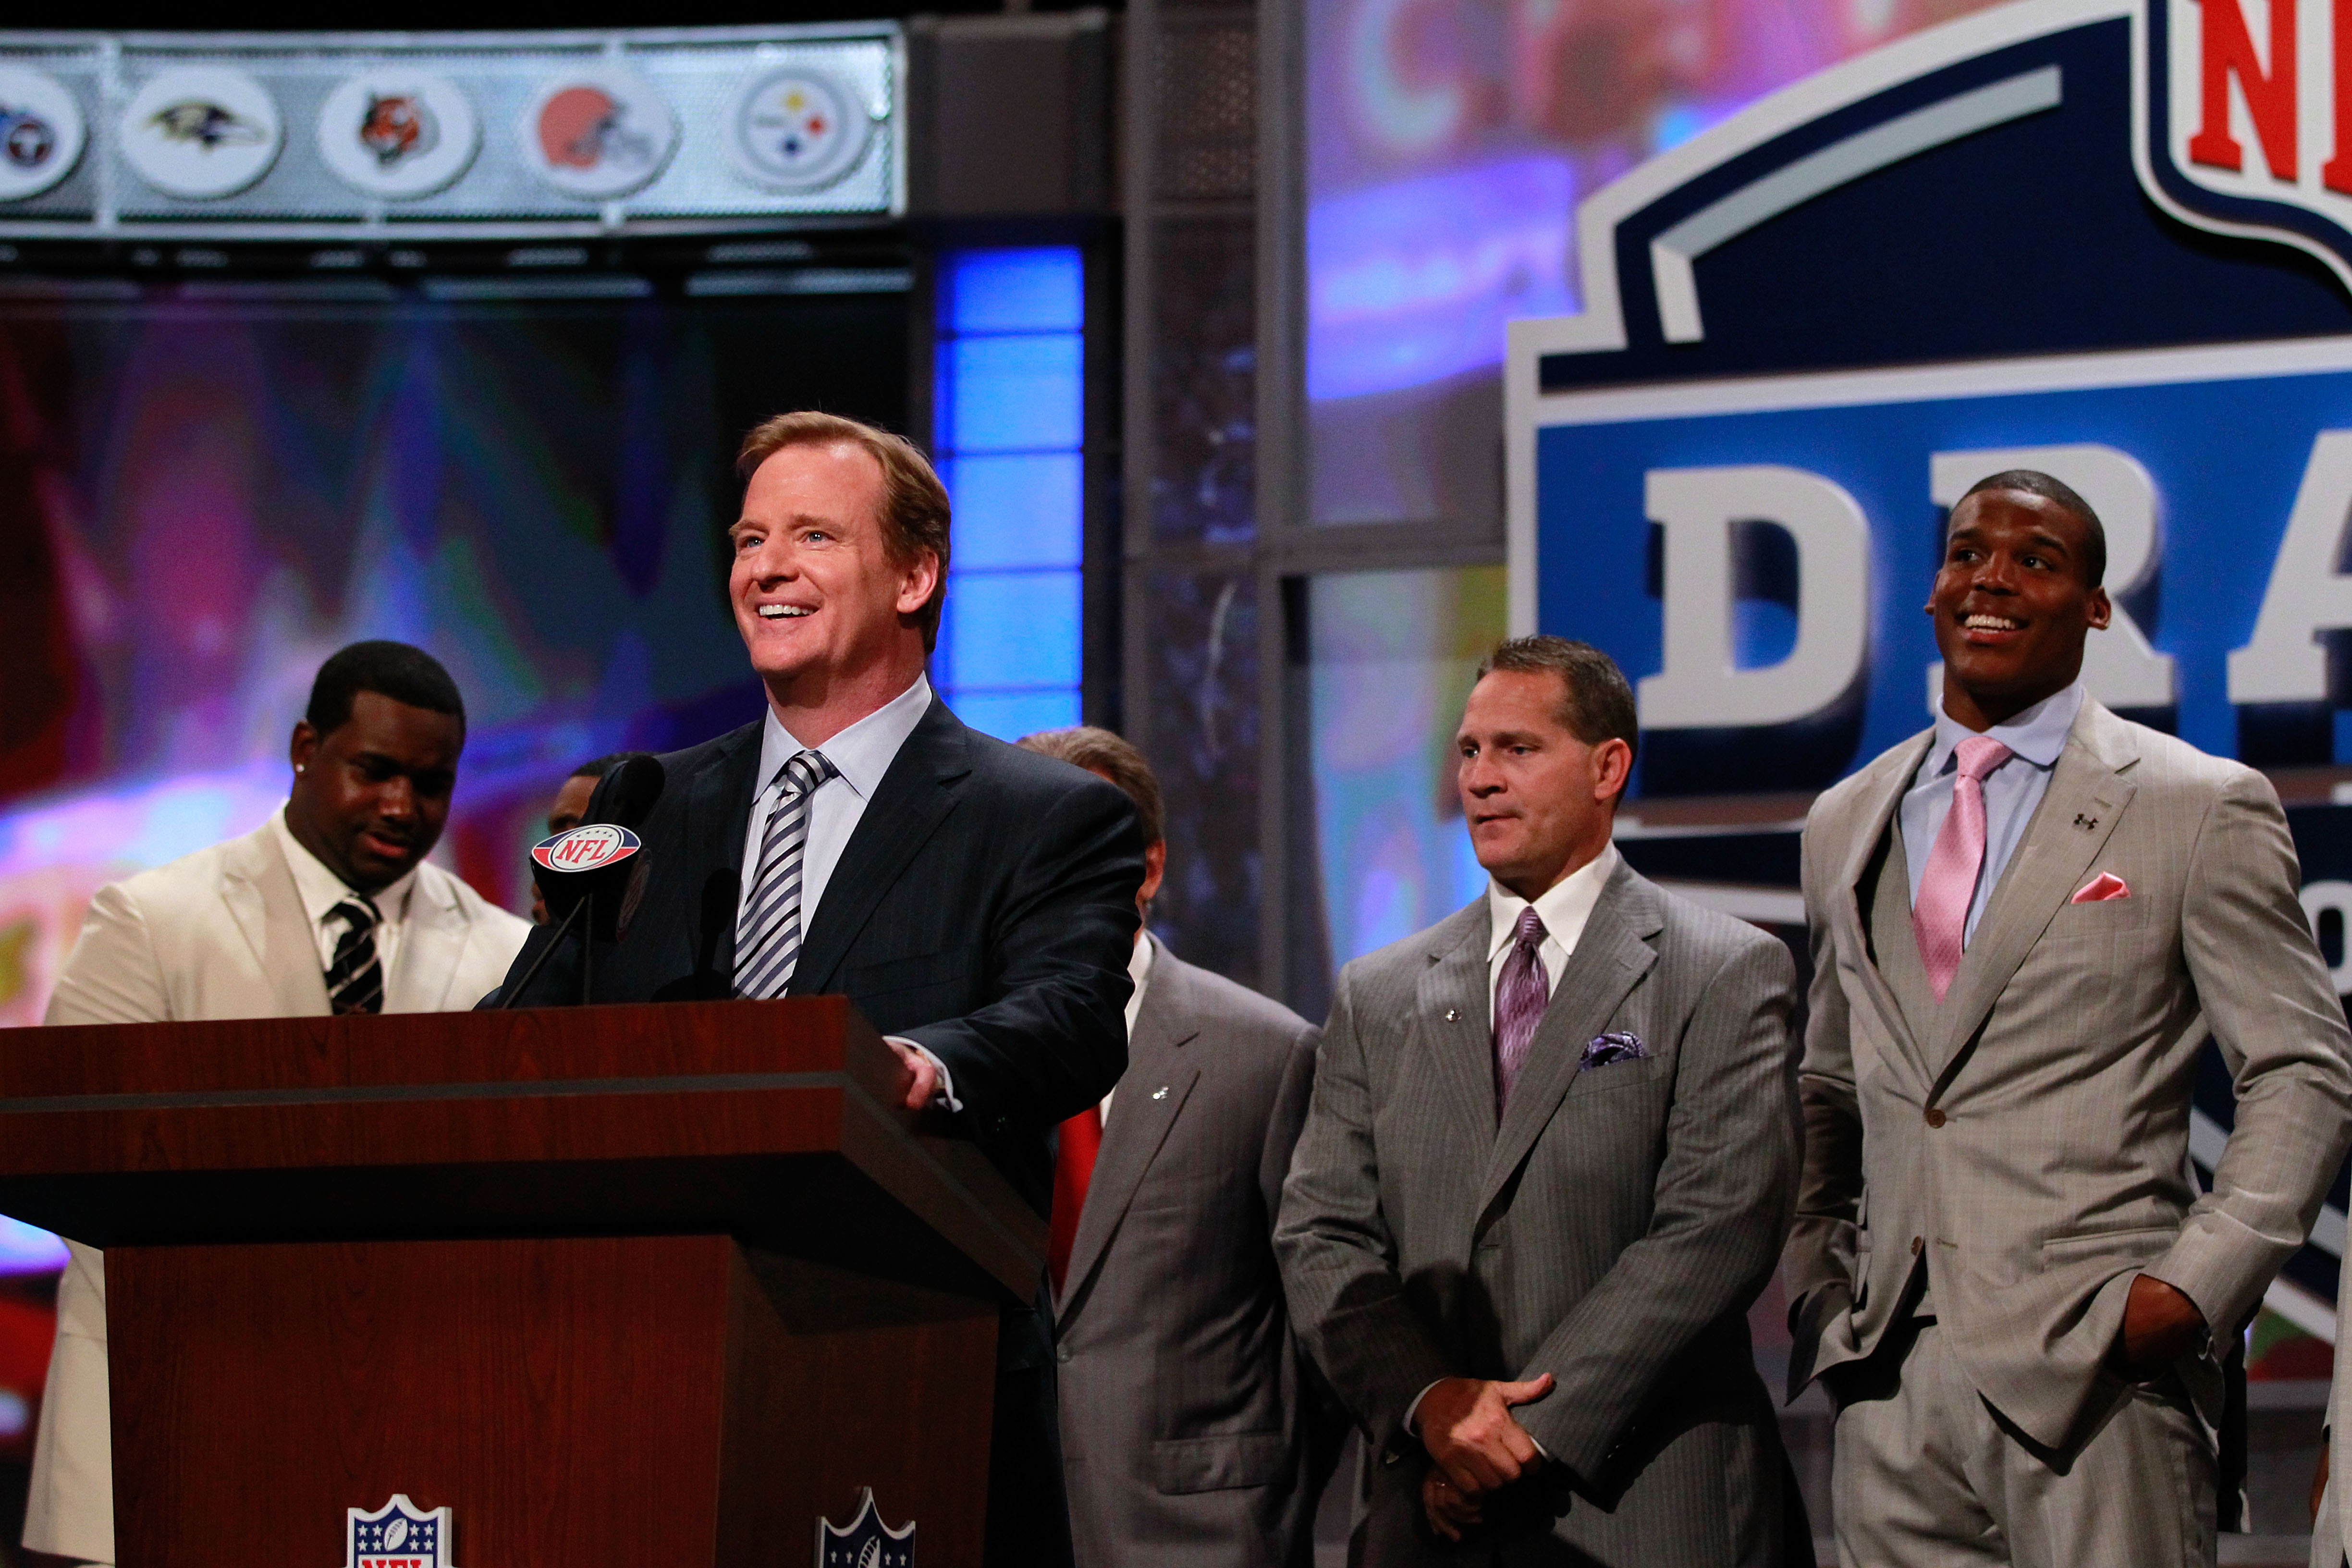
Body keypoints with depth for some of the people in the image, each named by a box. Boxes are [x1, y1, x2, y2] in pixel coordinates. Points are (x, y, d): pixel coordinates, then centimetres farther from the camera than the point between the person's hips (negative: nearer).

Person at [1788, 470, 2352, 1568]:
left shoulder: (2203, 808, 1)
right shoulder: (1847, 825, 16)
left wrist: (2197, 1284, -11)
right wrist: (1818, 1284, 10)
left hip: (2095, 1376, -4)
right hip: (1892, 1384, 4)